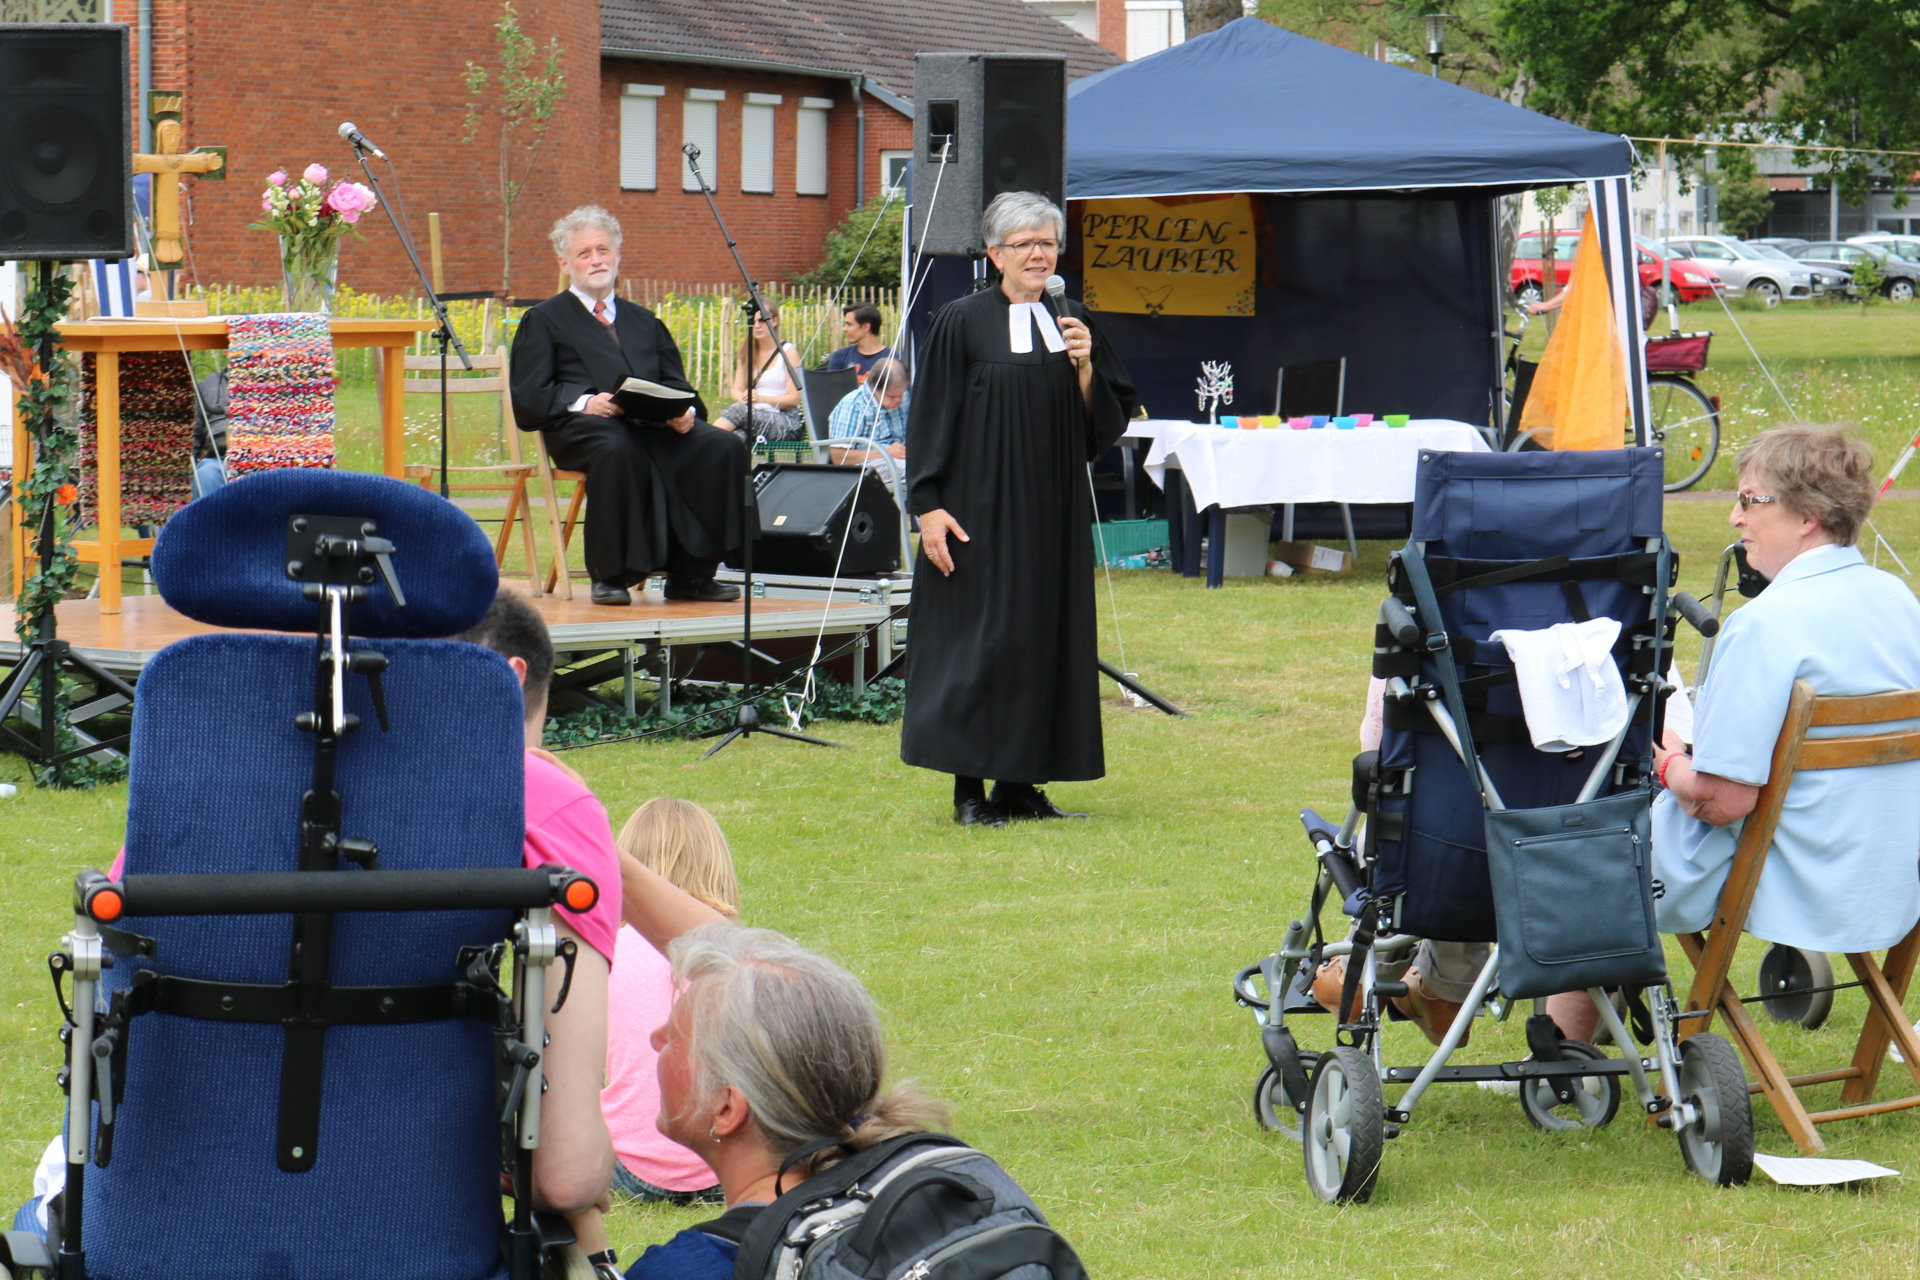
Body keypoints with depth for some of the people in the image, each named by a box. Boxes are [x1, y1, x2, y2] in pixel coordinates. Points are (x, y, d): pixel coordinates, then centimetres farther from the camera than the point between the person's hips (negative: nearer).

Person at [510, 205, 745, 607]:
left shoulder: (644, 322, 31)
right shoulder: (543, 321, 16)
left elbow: (676, 384, 22)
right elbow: (528, 401, 3)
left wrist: (685, 412, -3)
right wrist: (584, 403, -16)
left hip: (657, 426, 4)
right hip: (585, 426, -4)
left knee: (723, 446, -24)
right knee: (618, 451, -40)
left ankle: (691, 574, -20)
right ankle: (610, 575, -29)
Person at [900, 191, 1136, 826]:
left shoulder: (1070, 323, 11)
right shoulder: (962, 323, -4)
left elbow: (1106, 421, 10)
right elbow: (931, 418, -5)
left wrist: (1084, 367, -8)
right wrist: (928, 505, -12)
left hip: (1053, 512, 5)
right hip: (981, 508, -5)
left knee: (1046, 637, 5)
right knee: (980, 638, -6)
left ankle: (1021, 783, 12)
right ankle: (970, 788, 0)